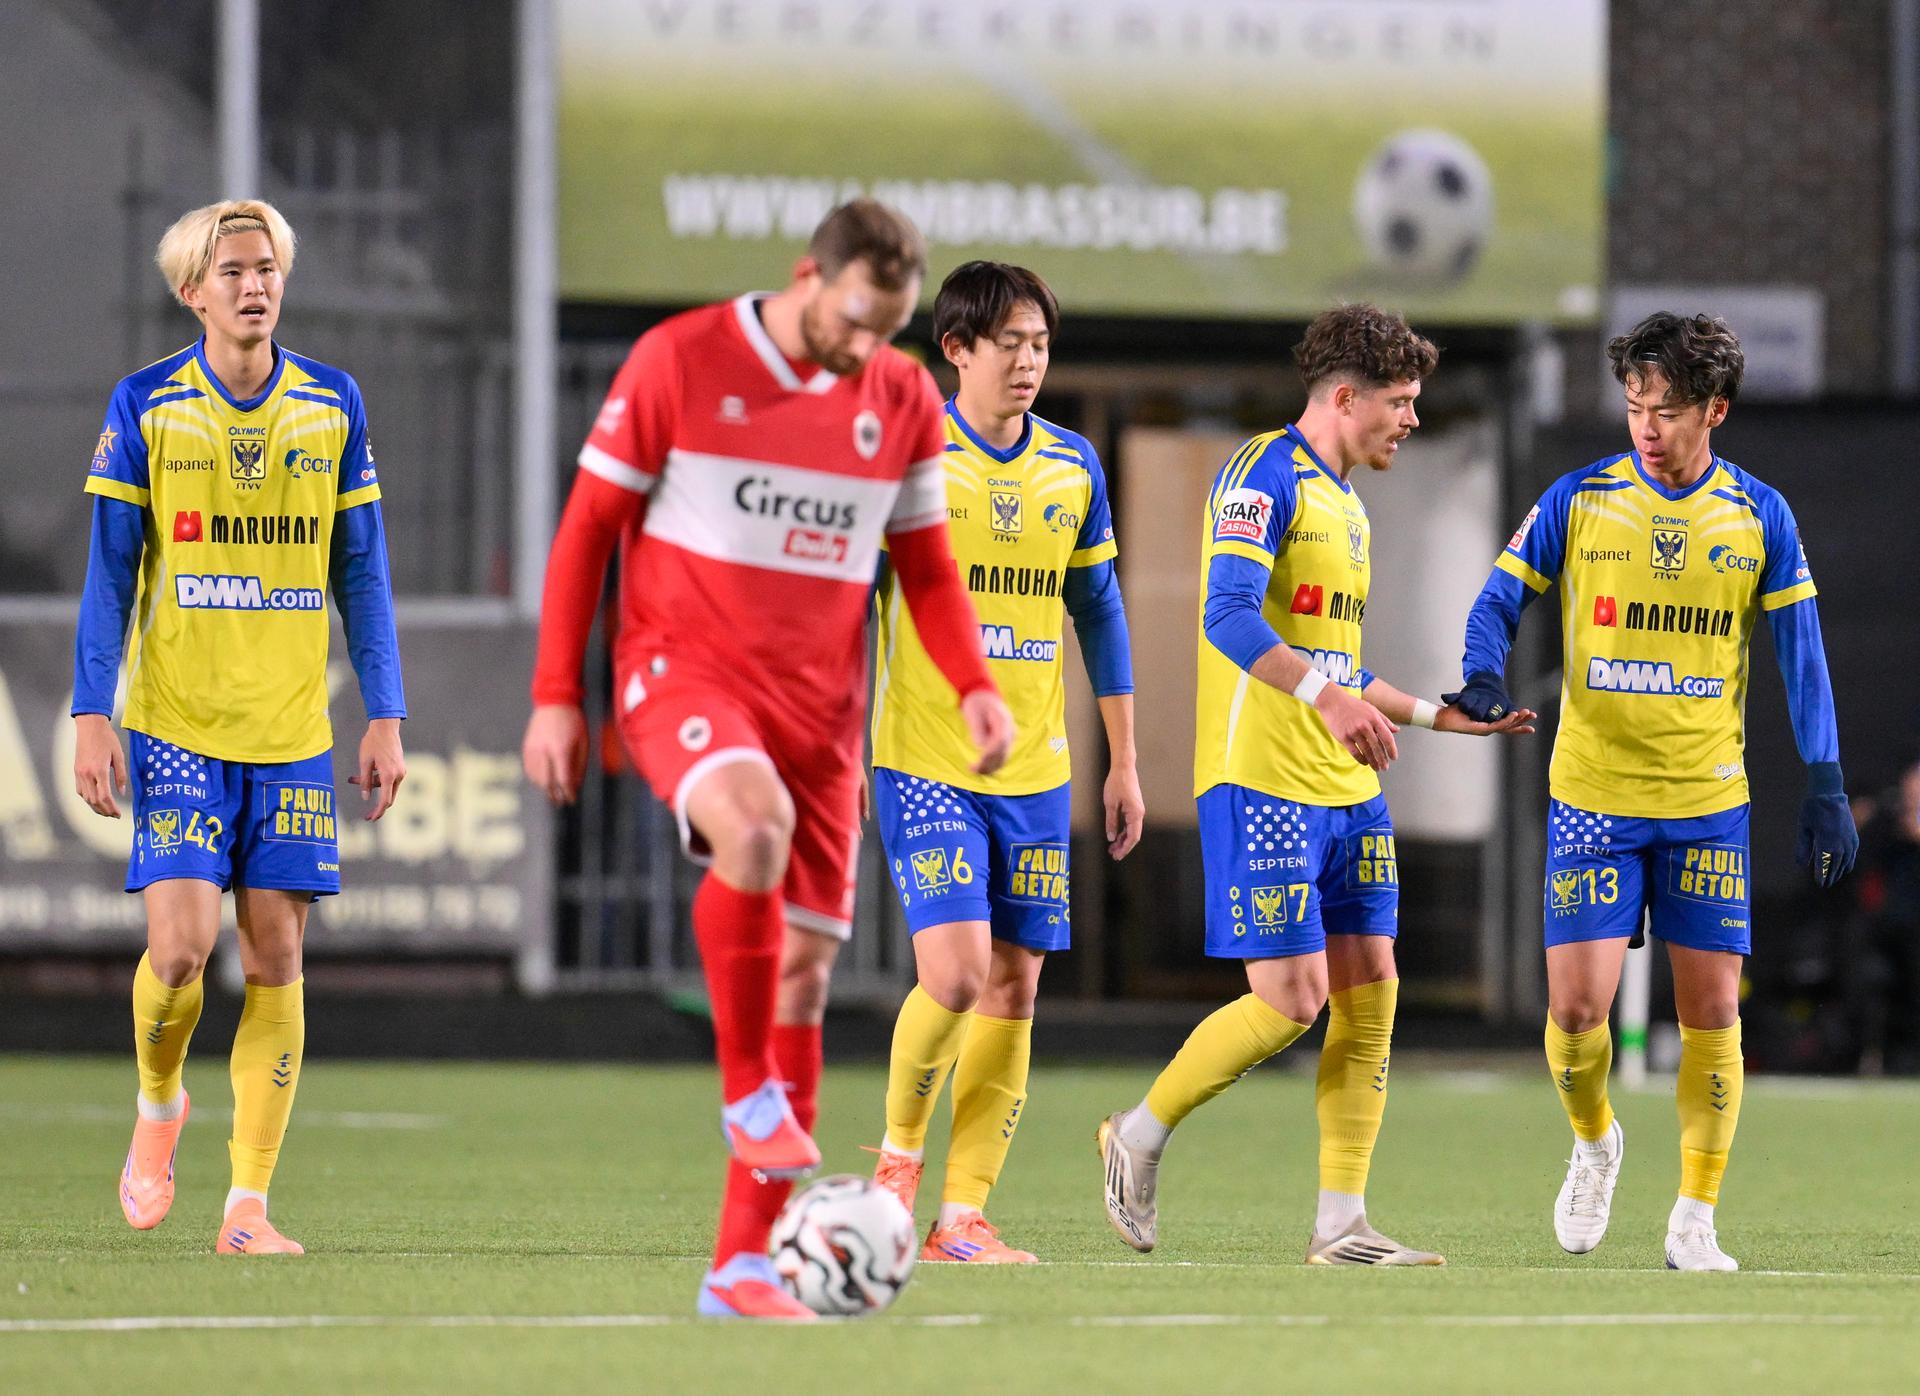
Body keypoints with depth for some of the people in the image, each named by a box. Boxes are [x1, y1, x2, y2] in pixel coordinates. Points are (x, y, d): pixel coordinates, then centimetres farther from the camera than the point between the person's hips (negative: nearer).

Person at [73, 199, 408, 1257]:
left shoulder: (333, 406, 5)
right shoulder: (145, 408, -1)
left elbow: (361, 574, 10)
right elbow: (109, 574, 1)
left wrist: (385, 716, 4)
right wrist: (91, 716, -6)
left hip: (293, 733, 2)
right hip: (176, 726, -2)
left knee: (275, 956, -1)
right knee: (182, 944, -12)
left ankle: (249, 1206, 2)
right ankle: (158, 1103, 20)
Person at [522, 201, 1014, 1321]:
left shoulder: (904, 401, 6)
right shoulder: (678, 362, -6)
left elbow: (926, 565, 16)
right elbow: (588, 527, 0)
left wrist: (975, 685, -1)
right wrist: (556, 696, -4)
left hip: (823, 702, 5)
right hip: (685, 667, -5)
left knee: (806, 966, 0)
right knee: (755, 821, -37)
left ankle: (744, 1264, 6)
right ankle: (748, 1090, -19)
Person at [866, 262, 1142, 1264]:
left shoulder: (1074, 467, 9)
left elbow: (1099, 613, 17)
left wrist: (1123, 761, 15)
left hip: (1034, 770, 5)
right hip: (924, 761, -5)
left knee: (1014, 986, 1)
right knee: (957, 969, -17)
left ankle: (962, 1217, 6)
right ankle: (898, 1152, 8)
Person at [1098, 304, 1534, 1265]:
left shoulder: (1343, 502, 20)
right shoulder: (1265, 476, -10)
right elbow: (1229, 616, -24)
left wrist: (1438, 715, 31)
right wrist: (1325, 695, -37)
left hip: (1345, 790, 9)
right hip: (1262, 784, -9)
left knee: (1369, 993, 3)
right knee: (1289, 1000, -11)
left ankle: (1341, 1224, 6)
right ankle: (1139, 1138, 9)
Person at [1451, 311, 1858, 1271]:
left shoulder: (1759, 516, 2)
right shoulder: (1577, 501, -1)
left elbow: (1800, 655, 6)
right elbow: (1499, 602, 3)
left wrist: (1824, 787, 0)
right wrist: (1484, 678, -19)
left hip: (1707, 800, 1)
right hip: (1593, 794, -1)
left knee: (1711, 1010, -1)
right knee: (1577, 1004, -8)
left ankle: (1695, 1220, 9)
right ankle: (1594, 1141, 22)